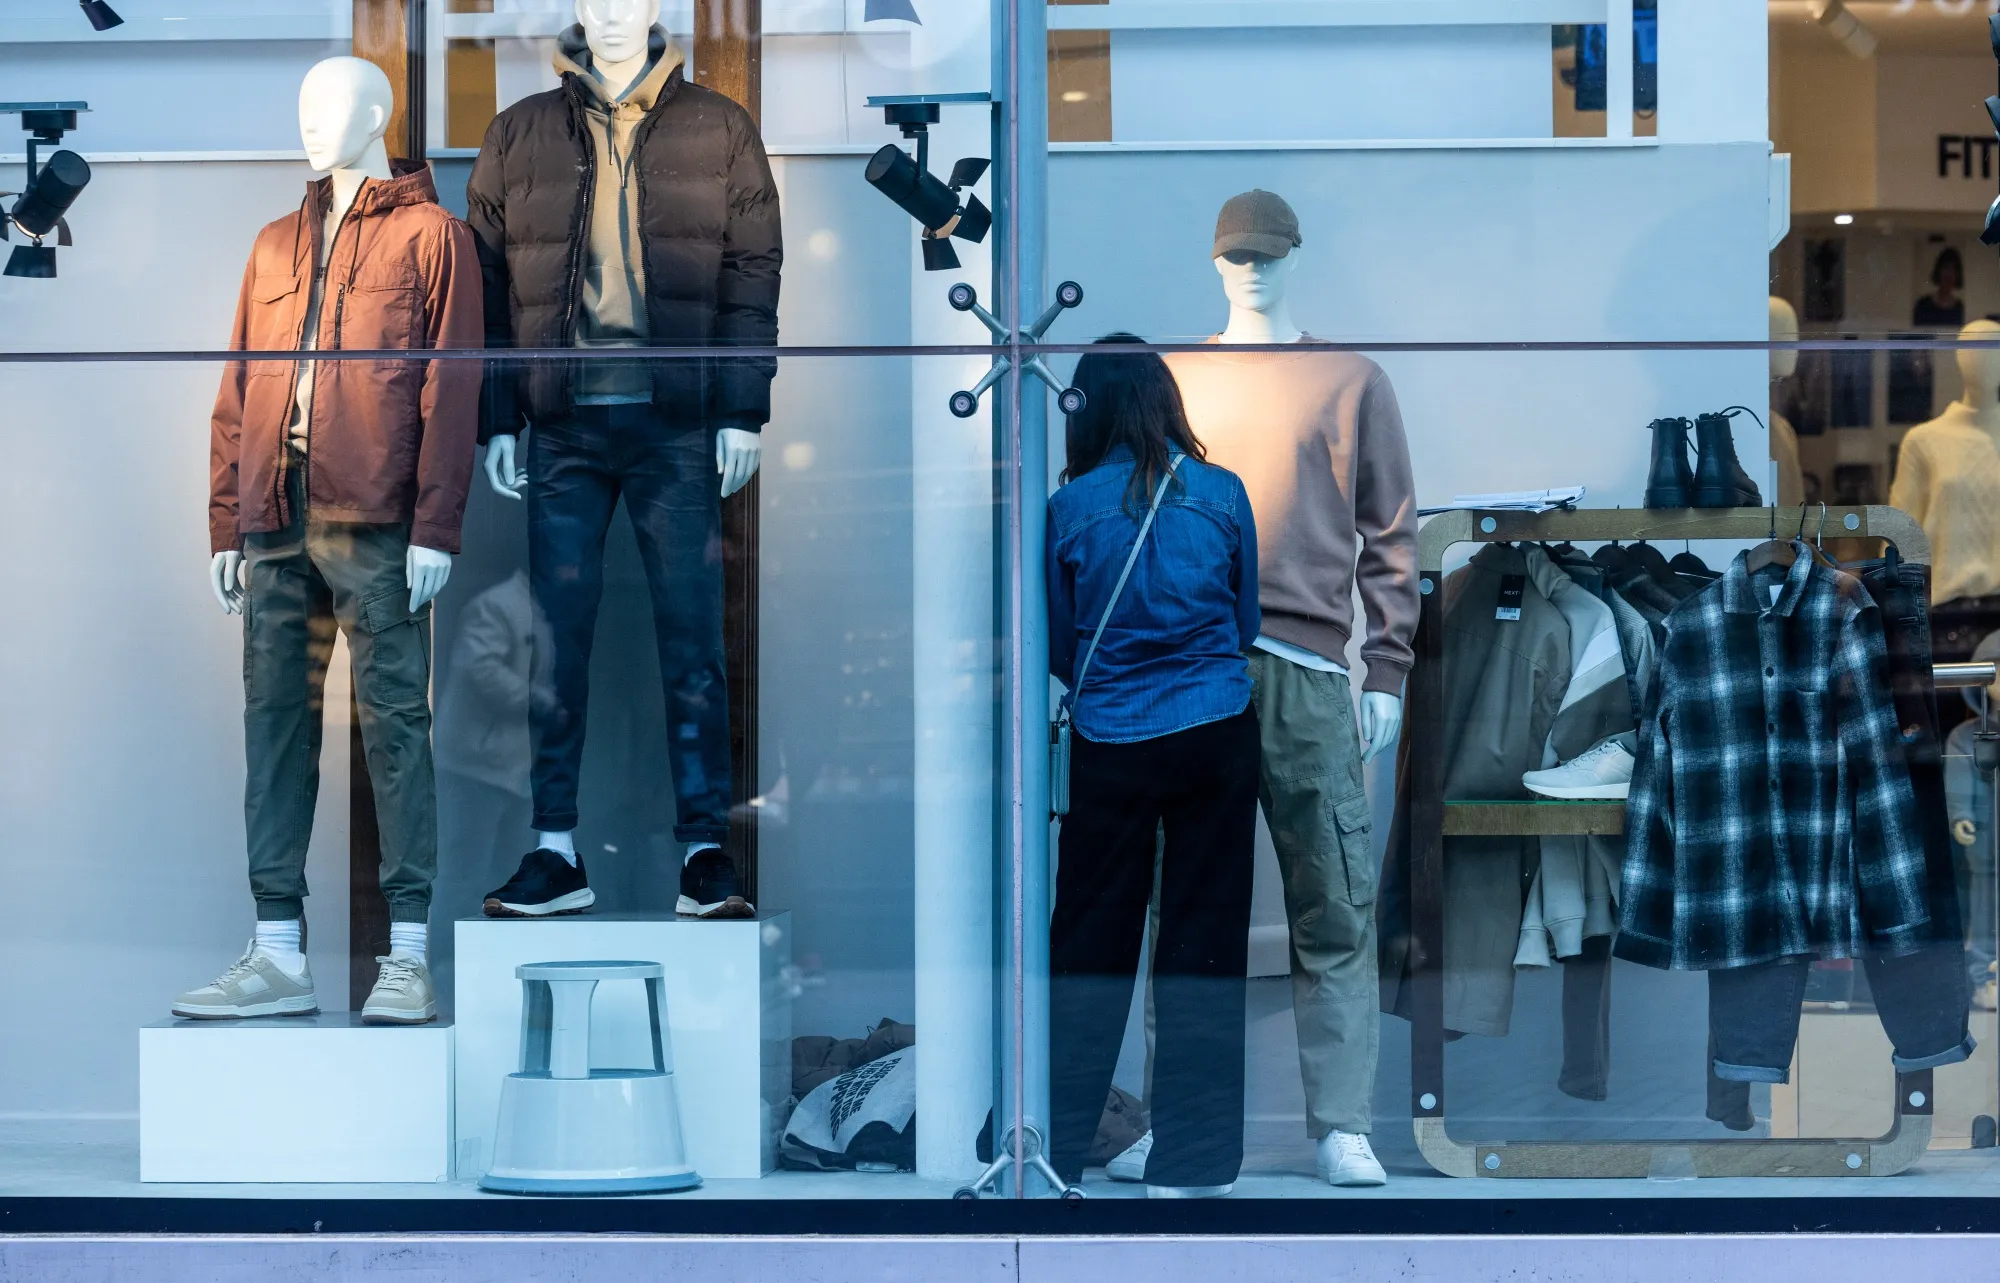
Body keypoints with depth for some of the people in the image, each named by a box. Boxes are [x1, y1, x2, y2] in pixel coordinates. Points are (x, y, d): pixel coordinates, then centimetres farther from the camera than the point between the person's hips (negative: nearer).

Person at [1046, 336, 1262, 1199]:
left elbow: (1058, 647, 5)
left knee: (1090, 936, 10)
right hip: (1217, 736, 1)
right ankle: (1187, 1161, 9)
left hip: (1113, 747, -1)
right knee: (1204, 939, 6)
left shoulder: (1072, 508, -6)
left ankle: (1054, 1148, 16)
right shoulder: (1223, 495, -2)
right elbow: (1247, 622, 10)